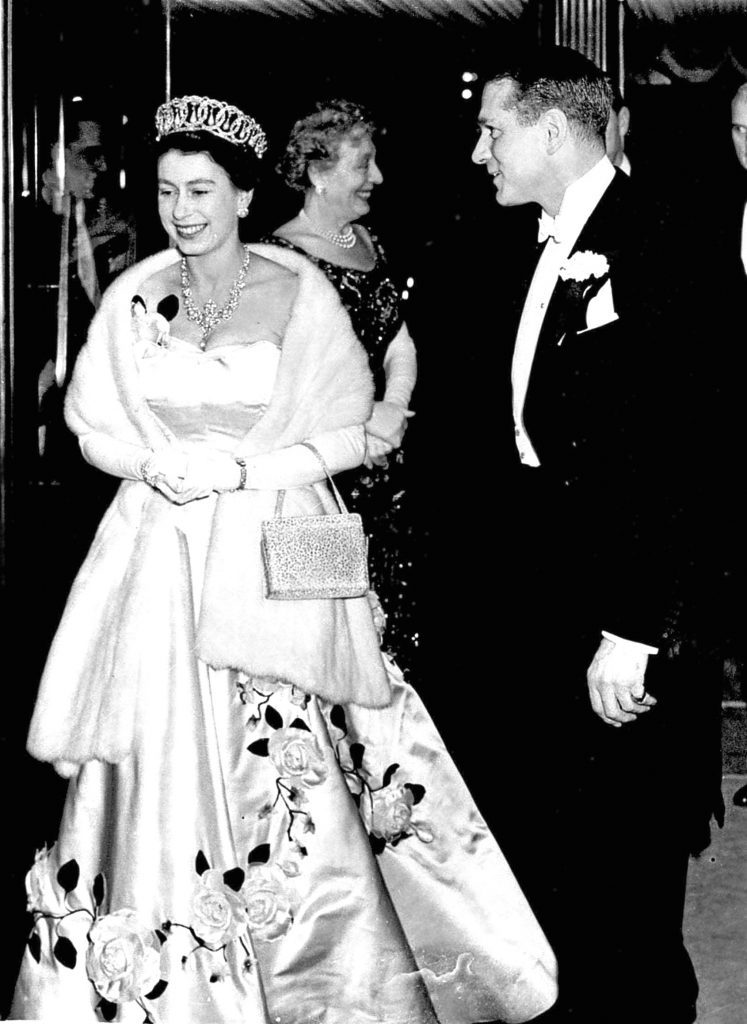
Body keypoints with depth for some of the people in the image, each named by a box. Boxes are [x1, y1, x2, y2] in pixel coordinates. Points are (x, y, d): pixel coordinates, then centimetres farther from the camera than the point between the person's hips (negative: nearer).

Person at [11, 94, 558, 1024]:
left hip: (274, 550, -2)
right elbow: (93, 426, 10)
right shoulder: (134, 297, 4)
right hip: (159, 553, 2)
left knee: (282, 766, -4)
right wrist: (159, 464, -10)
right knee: (162, 755, 1)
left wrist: (237, 470, -14)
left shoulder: (300, 291, -3)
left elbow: (344, 435, -3)